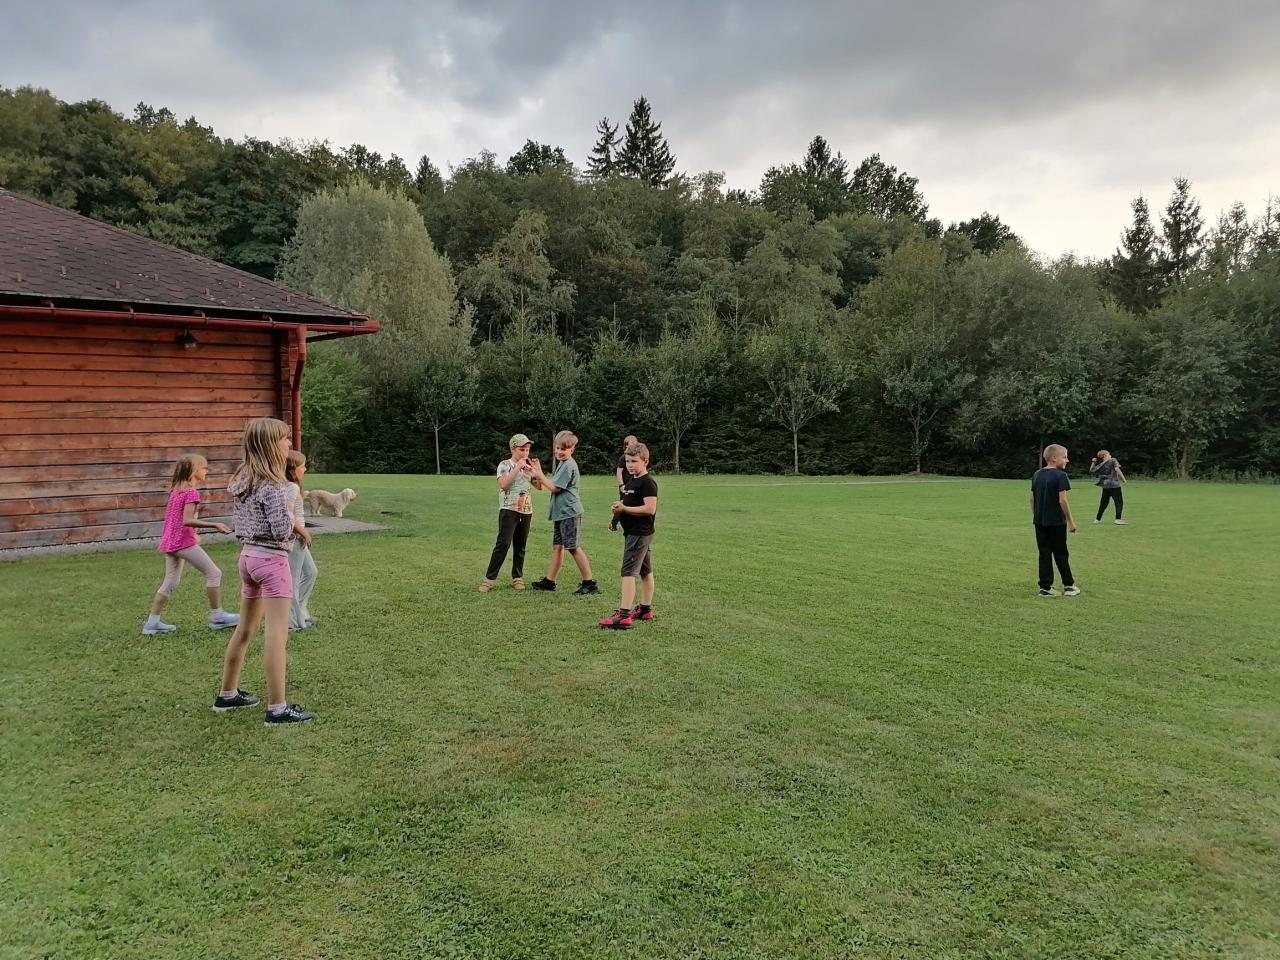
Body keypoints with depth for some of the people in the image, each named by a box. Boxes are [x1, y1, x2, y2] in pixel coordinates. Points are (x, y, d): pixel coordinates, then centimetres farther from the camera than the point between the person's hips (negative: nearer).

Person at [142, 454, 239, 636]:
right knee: (214, 573, -2)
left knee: (171, 582, 15)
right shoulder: (192, 492, -13)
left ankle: (152, 622, 16)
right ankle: (217, 616, 2)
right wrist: (215, 525, -24)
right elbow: (187, 520, -22)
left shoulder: (176, 489, 14)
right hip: (184, 542, -9)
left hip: (169, 542, 9)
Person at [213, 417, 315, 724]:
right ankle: (277, 708, -4)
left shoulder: (242, 480, 8)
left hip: (249, 555, 9)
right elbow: (281, 530, -21)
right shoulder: (271, 485, -19)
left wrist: (296, 528, 10)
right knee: (277, 634, -6)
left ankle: (227, 694, 31)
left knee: (246, 629, 20)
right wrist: (293, 523, 0)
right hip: (271, 559, -9)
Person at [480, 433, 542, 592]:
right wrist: (517, 468, -20)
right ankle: (489, 579, -9)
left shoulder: (529, 466, 12)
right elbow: (503, 485, -18)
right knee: (503, 544, -13)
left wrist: (538, 470, -5)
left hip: (526, 511, 5)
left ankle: (517, 577, 17)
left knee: (520, 546, 9)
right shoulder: (505, 465, -3)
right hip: (509, 509, -5)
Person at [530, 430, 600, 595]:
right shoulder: (562, 464, 17)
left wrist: (540, 475, -4)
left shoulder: (568, 466, -15)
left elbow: (555, 487, -15)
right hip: (561, 513, 10)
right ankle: (549, 581, 22)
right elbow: (555, 485, 19)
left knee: (573, 547, -8)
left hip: (569, 512, -10)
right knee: (557, 546, 14)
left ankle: (589, 583, -4)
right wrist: (540, 477, 9)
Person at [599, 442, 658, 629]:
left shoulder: (648, 483, -15)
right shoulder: (630, 481, 15)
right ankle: (646, 609, 25)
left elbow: (650, 508, -24)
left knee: (628, 571, -14)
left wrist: (625, 508, -20)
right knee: (645, 571, 16)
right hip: (633, 532, 10)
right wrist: (619, 507, 4)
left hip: (640, 533, -10)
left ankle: (624, 615, -17)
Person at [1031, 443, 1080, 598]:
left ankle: (1045, 587, 8)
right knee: (1061, 554, 6)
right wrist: (1071, 521, -9)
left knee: (1044, 554, 8)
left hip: (1040, 521, 6)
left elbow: (1032, 498, 9)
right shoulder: (1060, 475, -14)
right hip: (1056, 522, -5)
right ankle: (1068, 586, 17)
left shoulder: (1037, 474, 7)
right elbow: (1062, 500, -17)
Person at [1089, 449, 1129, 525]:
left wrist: (1093, 462, 21)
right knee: (1119, 502, -4)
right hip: (1114, 485, -6)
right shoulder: (1113, 460, -2)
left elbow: (1091, 470, 20)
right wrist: (1123, 479, -12)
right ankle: (1118, 519, -15)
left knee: (1103, 503, 15)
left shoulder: (1100, 465, 9)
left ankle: (1097, 519, 18)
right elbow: (1117, 469, -16)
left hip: (1105, 486, 6)